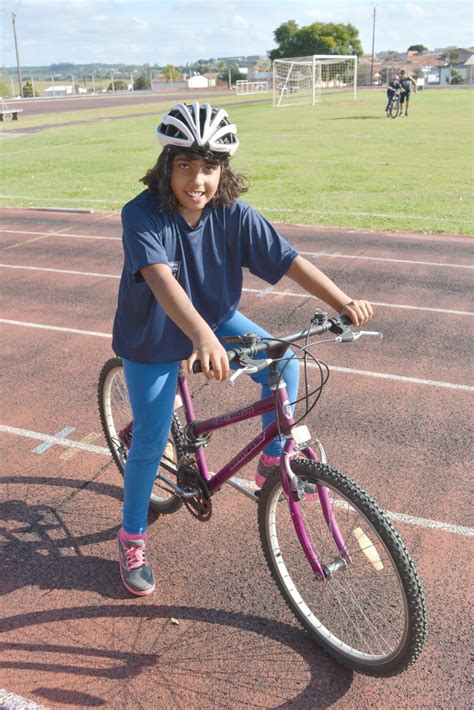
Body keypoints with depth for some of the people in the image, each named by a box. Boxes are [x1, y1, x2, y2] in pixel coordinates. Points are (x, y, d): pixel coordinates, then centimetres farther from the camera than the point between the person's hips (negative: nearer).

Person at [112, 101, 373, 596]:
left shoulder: (234, 215, -18)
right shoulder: (142, 215, -28)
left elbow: (289, 261, -21)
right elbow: (160, 278, -44)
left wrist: (343, 302, -34)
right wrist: (201, 336, -60)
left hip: (214, 318, 3)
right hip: (152, 336, -3)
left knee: (283, 365, -19)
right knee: (151, 440, 0)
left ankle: (273, 461, 5)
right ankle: (132, 537, 24)